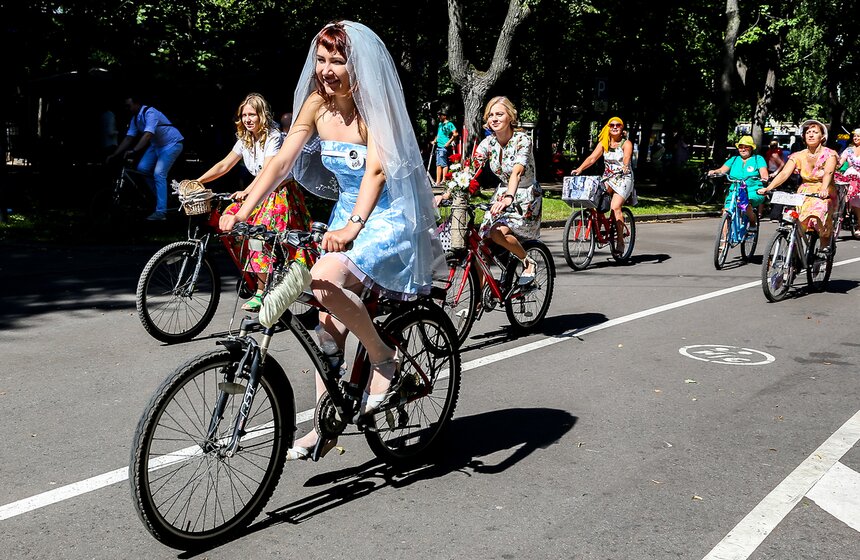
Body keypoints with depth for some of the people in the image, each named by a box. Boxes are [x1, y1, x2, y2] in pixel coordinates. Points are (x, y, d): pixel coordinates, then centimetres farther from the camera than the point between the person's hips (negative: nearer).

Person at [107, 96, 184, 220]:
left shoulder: (150, 113, -26)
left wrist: (133, 151, -45)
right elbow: (128, 139, 3)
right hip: (157, 145, 9)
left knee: (158, 174, -18)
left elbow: (147, 135, -37)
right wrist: (113, 155, -2)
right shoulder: (135, 118, 1)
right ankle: (159, 194, 13)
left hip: (172, 144, -9)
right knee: (142, 168, -5)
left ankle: (161, 212, -18)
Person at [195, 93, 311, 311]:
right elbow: (224, 165, 7)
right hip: (261, 191, 8)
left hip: (281, 192, -8)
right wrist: (196, 182, -3)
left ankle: (261, 293, -14)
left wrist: (246, 192, -39)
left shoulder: (273, 137, -15)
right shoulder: (245, 139, 8)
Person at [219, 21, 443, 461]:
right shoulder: (317, 104, 0)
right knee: (329, 319, 2)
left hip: (390, 218, -6)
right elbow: (282, 161, -5)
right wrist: (241, 212, -15)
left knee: (324, 280, -29)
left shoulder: (375, 107, -16)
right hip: (347, 215, 6)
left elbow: (375, 171, -29)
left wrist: (352, 226, -45)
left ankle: (384, 359, -7)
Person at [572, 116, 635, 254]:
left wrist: (624, 166, -43)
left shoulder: (626, 143, -2)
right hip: (607, 178, 5)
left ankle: (620, 241, -18)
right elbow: (592, 158, 0)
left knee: (615, 207, -22)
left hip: (623, 178, -5)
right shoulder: (603, 143, 9)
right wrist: (579, 169, -15)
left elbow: (626, 158, -20)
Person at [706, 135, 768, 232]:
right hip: (734, 192, 3)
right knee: (726, 212, -18)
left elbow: (764, 173, -5)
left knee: (743, 201, -36)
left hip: (754, 192, -3)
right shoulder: (734, 159, 18)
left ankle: (754, 221, -8)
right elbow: (722, 170, 5)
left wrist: (764, 178, -29)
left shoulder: (758, 159, 9)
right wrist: (714, 171, -18)